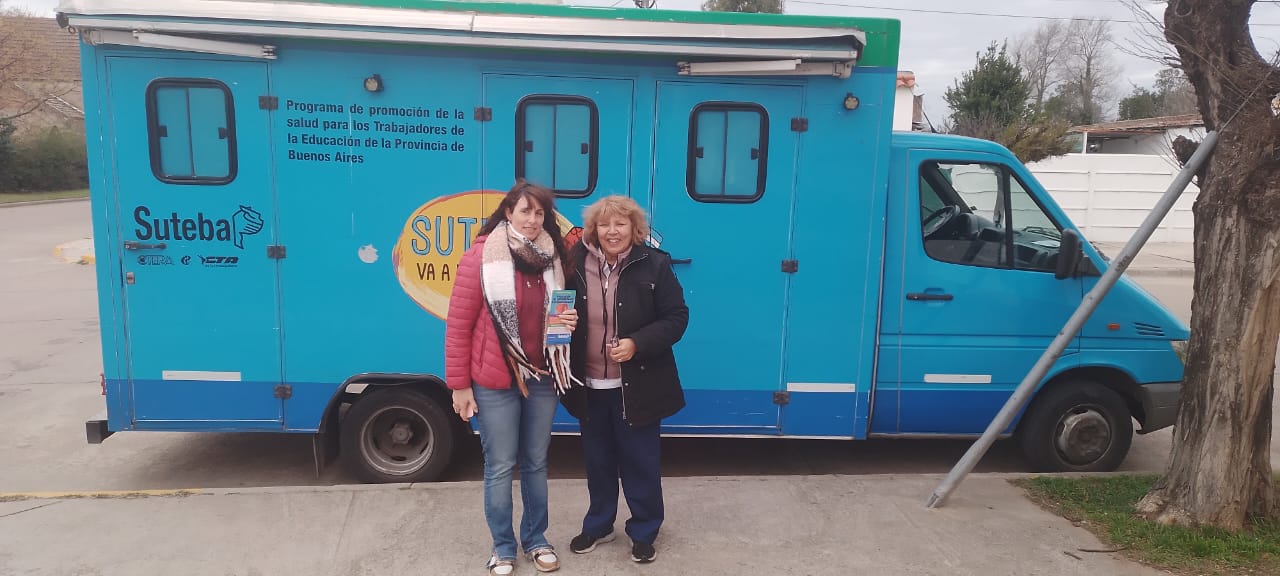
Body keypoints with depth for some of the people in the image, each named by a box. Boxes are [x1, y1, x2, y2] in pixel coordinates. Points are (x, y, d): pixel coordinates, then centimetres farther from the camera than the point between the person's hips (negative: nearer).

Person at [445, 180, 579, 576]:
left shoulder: (553, 258, 5)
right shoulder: (481, 257, -10)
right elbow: (458, 325, -9)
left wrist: (570, 320, -5)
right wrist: (458, 385, -8)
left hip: (542, 379, 4)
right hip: (495, 382, -4)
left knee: (536, 463, 15)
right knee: (500, 467, 7)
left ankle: (536, 539, 32)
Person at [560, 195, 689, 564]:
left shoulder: (654, 264, -10)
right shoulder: (576, 263, -5)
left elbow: (676, 317, -8)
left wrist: (637, 343, -21)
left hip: (636, 387, -2)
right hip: (590, 386, 3)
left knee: (640, 462, 11)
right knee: (597, 460, 19)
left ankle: (644, 532, 32)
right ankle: (598, 525, 40)